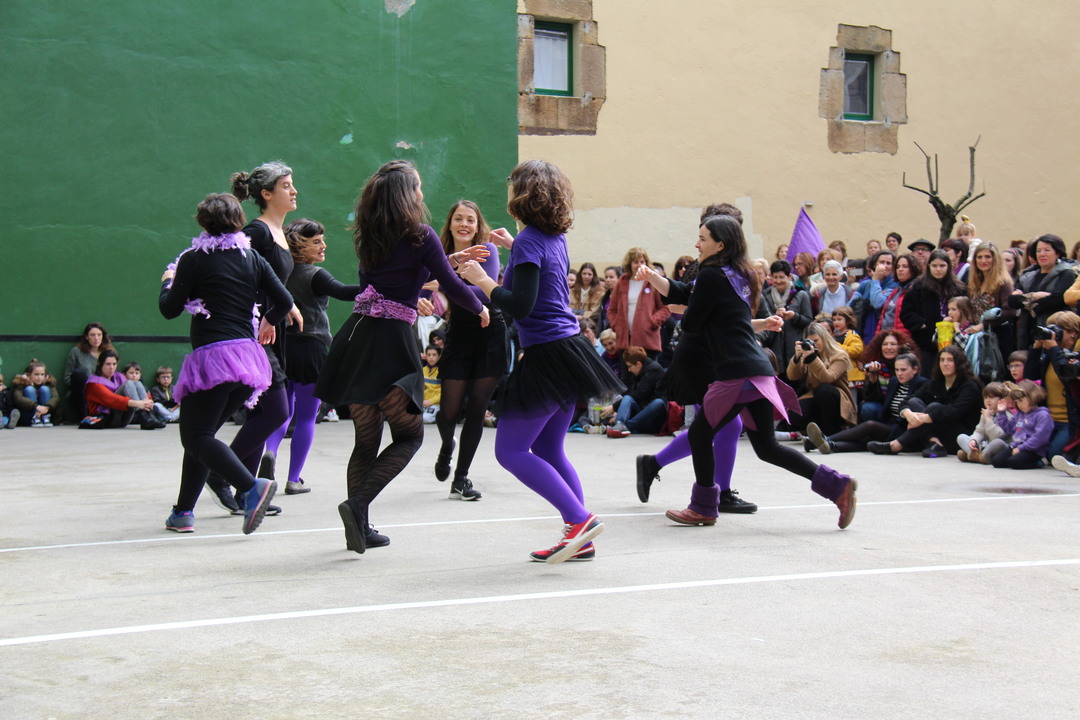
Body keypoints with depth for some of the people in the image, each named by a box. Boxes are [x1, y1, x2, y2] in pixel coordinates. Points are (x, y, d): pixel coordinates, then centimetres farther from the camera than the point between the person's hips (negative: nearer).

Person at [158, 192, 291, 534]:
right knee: (201, 433, 16)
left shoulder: (194, 259, -3)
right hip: (248, 355, 6)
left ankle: (252, 486, -23)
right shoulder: (252, 258, 10)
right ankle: (183, 512, 17)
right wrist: (267, 322, 27)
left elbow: (170, 309, -2)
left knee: (195, 436, -3)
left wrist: (168, 282, 19)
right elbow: (285, 302, 7)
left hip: (211, 355, -6)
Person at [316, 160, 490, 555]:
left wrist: (450, 260, 33)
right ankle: (358, 503, -11)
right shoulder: (420, 236, -5)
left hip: (357, 334, 6)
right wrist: (480, 308, 18)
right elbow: (451, 286, -2)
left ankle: (360, 528, 14)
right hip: (392, 340, -6)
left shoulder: (369, 236, 14)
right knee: (409, 436, 6)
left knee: (366, 439, 13)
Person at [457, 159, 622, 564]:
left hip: (546, 357, -9)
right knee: (548, 451, 15)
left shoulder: (529, 241, -14)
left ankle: (580, 520, -10)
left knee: (510, 451, -2)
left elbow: (519, 305, -21)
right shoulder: (555, 238, 11)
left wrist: (481, 279, -9)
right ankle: (578, 540, 14)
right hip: (568, 349, 9)